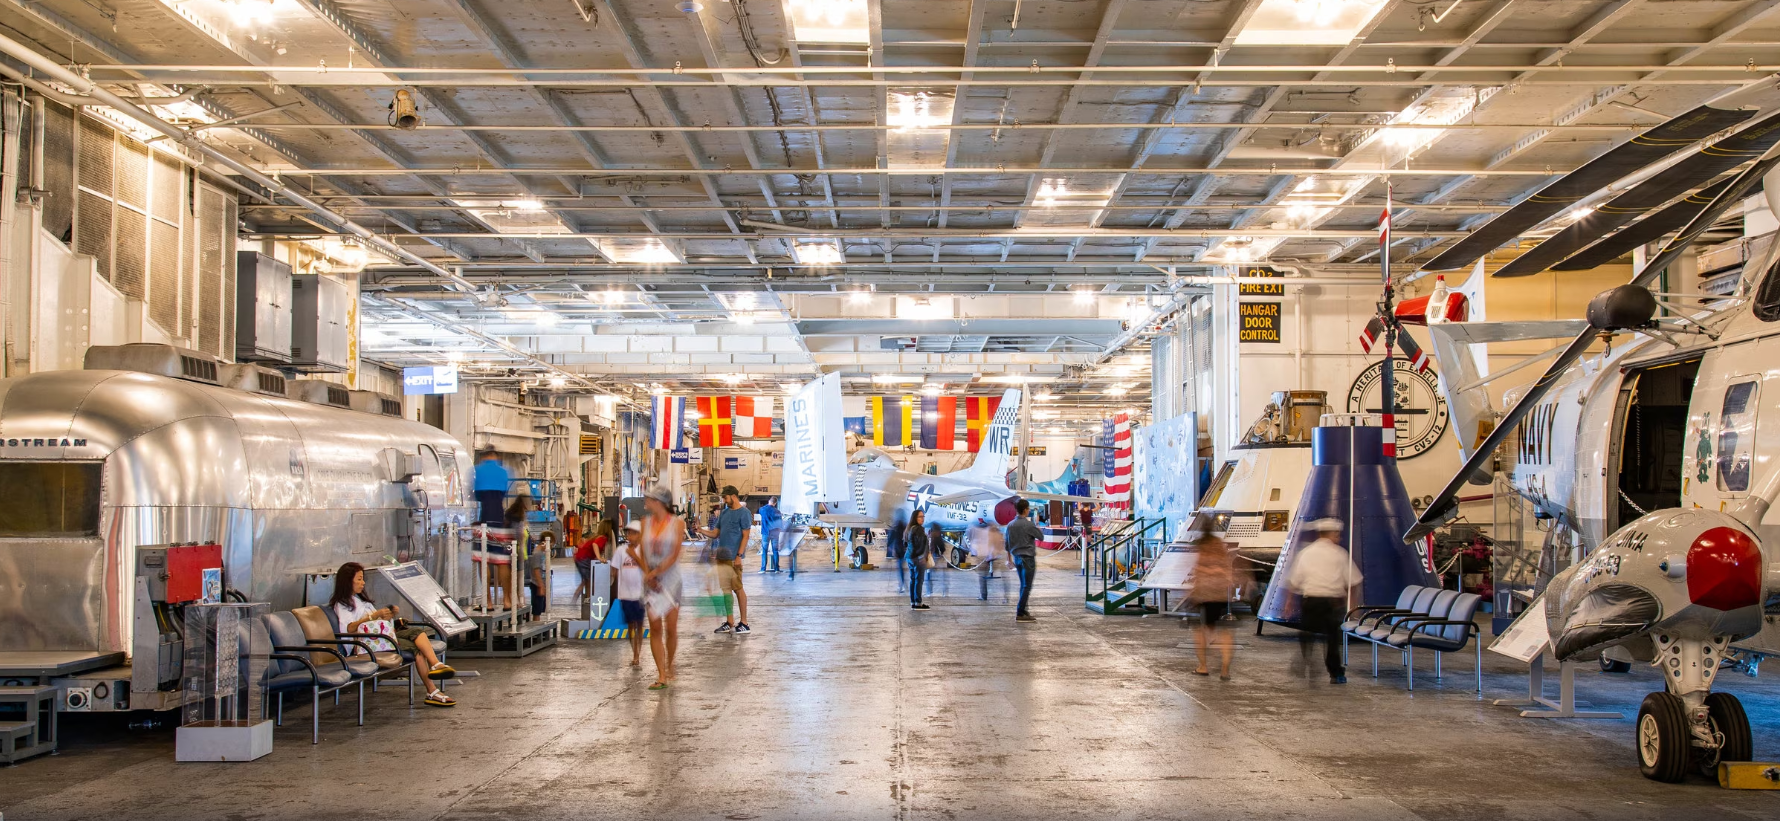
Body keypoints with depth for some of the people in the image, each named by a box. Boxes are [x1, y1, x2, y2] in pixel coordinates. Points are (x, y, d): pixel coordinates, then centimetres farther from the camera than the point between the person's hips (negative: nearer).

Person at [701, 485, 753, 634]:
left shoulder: (743, 513, -6)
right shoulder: (724, 513, 15)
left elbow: (745, 536, -10)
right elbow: (715, 533, 17)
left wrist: (739, 556, -16)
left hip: (733, 558, -7)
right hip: (721, 556, 7)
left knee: (738, 589, -3)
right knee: (725, 589, 9)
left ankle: (744, 622, 3)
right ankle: (730, 622, 15)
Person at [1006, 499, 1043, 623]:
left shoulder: (1010, 525, 6)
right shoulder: (1028, 525, -14)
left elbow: (1007, 544, 12)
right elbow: (1041, 537, -3)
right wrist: (1037, 528, 16)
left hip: (1017, 557, 7)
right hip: (1028, 558, -7)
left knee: (1023, 585, 17)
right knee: (1026, 586, -4)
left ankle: (1022, 610, 21)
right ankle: (1020, 613, -8)